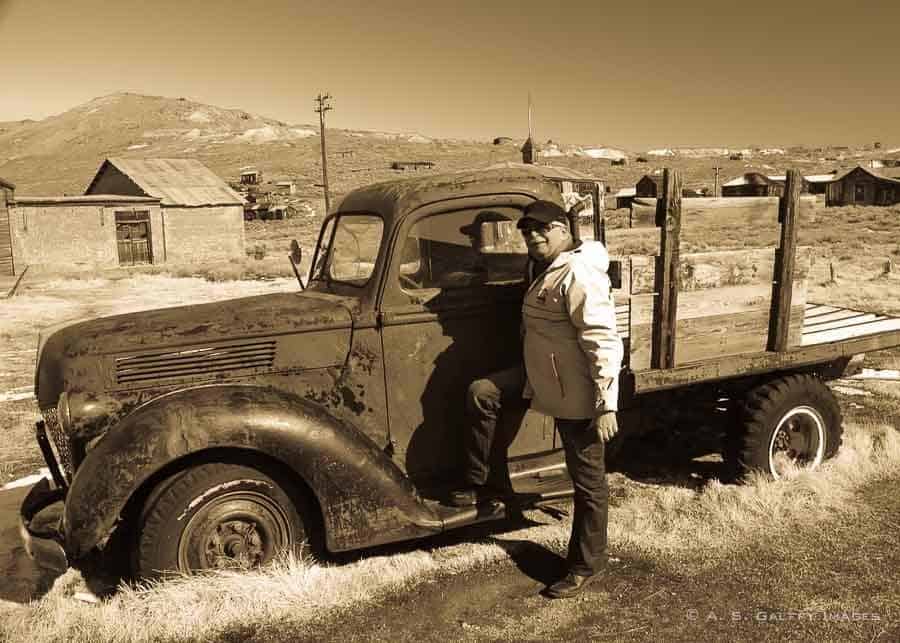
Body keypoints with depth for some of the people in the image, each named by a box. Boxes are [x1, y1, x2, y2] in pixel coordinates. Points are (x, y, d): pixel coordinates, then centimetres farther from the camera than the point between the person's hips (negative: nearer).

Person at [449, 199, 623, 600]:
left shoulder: (578, 274, -23)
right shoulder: (542, 266, 9)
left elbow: (604, 342, -26)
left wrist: (607, 405, -26)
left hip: (576, 391, -9)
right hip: (541, 375, 10)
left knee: (587, 479, 4)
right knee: (481, 393, 3)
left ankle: (586, 566, 21)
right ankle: (477, 483, 17)